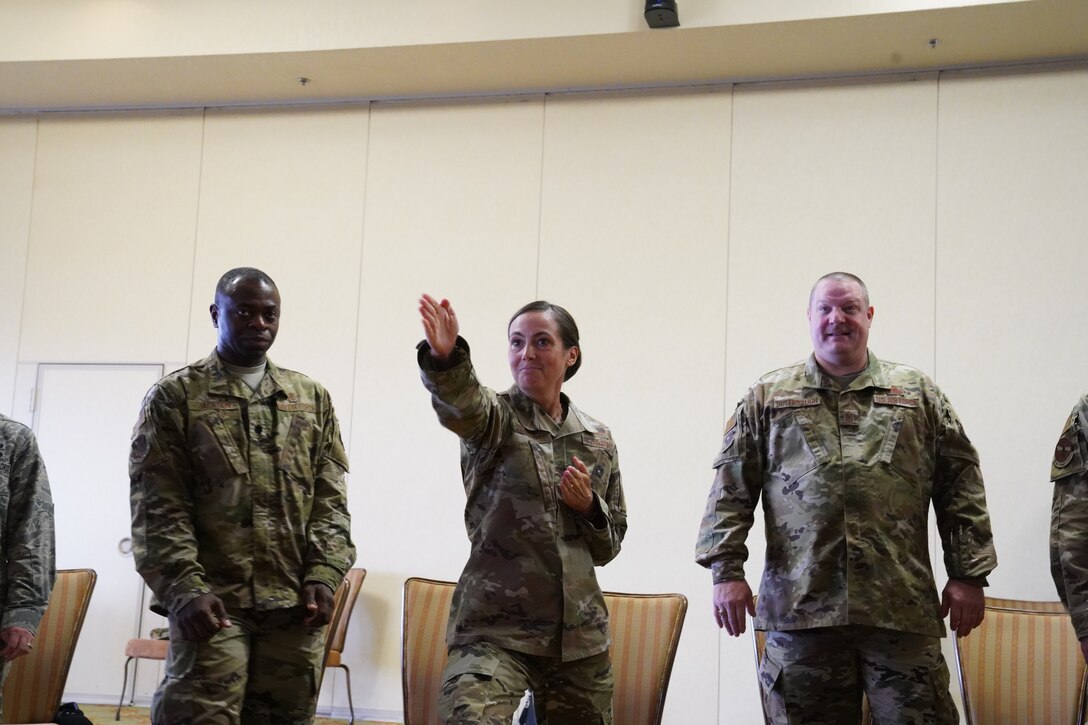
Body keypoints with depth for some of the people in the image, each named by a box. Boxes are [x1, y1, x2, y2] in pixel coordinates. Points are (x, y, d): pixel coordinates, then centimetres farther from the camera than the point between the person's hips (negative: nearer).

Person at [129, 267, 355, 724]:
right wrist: (185, 589, -14)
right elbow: (158, 507, -2)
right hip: (212, 600, -3)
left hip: (296, 605, 3)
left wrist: (323, 575, -4)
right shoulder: (175, 396, 6)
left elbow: (330, 500, 11)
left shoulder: (312, 399, 16)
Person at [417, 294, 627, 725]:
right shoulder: (496, 418, 0)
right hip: (495, 626, -4)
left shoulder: (598, 440, 11)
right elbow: (460, 403, -26)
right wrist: (444, 358, -47)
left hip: (580, 631, 4)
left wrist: (589, 507, -4)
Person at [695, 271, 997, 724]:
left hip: (903, 609, 0)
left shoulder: (917, 394, 12)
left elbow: (960, 484, 10)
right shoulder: (767, 398, 11)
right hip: (799, 607, 0)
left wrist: (967, 575, 3)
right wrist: (727, 571, -3)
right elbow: (732, 488, 6)